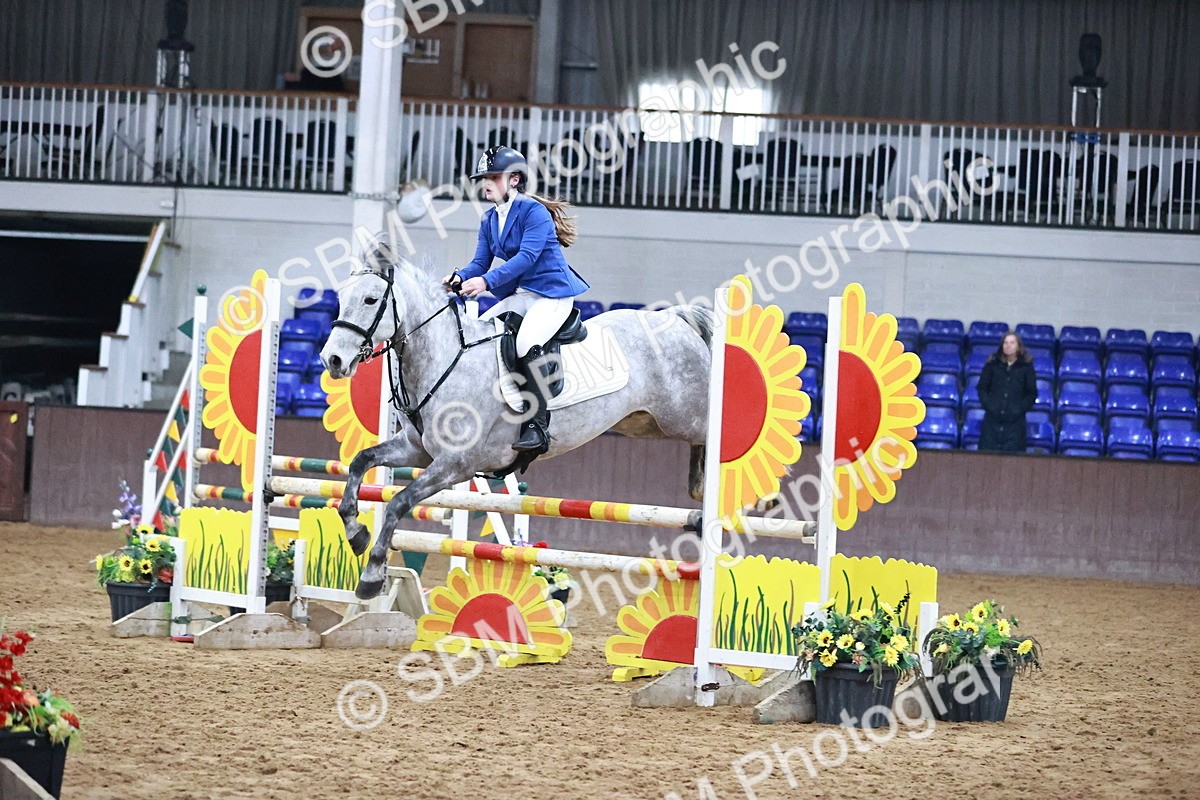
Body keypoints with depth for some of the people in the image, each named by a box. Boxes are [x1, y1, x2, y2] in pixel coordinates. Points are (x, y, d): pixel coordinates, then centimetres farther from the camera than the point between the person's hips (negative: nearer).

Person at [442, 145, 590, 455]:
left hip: (553, 293, -9)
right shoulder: (489, 219, 11)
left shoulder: (534, 211, -14)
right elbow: (480, 263, 8)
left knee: (526, 343, -32)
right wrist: (459, 278, -16)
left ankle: (537, 427, -32)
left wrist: (487, 281, -36)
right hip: (519, 295, 9)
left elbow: (527, 255, -26)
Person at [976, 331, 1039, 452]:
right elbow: (982, 388, 10)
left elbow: (1032, 393, 6)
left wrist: (1020, 409, -6)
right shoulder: (993, 364, 6)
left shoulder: (1026, 366, 3)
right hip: (993, 418, 1)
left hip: (1015, 421, -1)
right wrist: (988, 406, -4)